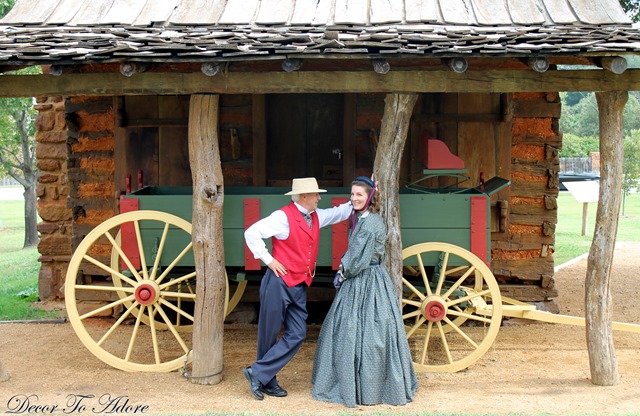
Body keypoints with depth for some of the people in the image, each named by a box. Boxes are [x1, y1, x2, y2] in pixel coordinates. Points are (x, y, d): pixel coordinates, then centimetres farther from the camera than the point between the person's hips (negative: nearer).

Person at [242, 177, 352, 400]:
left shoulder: (316, 217, 11)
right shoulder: (283, 216, -12)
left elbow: (340, 212, 23)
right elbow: (252, 233, -15)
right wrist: (268, 259, -14)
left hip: (299, 286, 8)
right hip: (279, 282, -8)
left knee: (297, 335, 3)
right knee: (269, 334, 3)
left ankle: (260, 375, 8)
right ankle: (262, 377, 18)